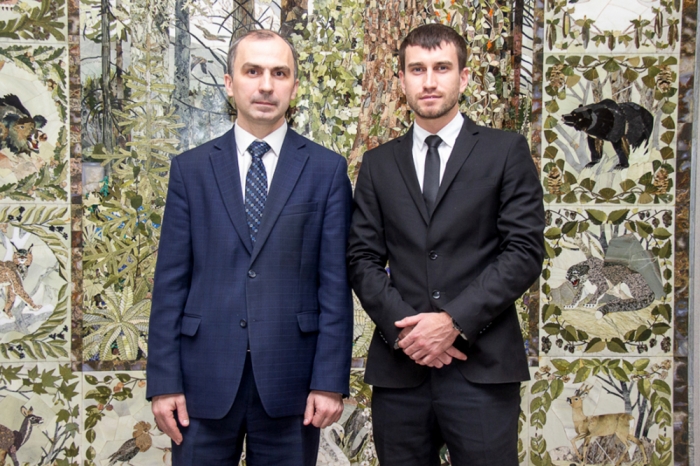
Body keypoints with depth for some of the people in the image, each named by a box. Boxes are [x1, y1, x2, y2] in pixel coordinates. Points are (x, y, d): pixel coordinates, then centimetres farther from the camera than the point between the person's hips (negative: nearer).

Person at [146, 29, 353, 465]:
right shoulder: (191, 169, 5)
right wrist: (164, 381, -2)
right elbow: (171, 282, 3)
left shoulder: (327, 169, 2)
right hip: (205, 378, 1)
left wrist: (330, 381, -6)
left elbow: (335, 284, -1)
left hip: (290, 380, -1)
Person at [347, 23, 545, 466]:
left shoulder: (506, 151, 4)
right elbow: (363, 258, 7)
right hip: (398, 367, 3)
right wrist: (402, 327, -9)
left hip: (481, 367, -2)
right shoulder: (378, 164, 13)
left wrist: (455, 321, -12)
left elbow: (526, 251, -4)